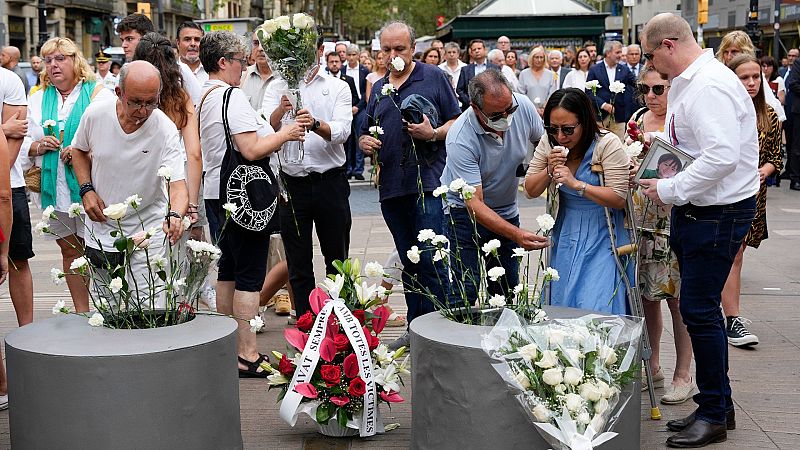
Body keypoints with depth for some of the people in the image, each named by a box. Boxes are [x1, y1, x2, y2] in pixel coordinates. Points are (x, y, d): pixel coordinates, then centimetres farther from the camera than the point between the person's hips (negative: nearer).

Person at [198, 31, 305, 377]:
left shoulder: (202, 98, 15)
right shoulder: (233, 96, -16)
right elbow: (252, 150, -21)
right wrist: (286, 134, -6)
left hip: (217, 192, 10)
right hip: (243, 192, -10)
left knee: (228, 270, 15)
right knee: (250, 274, -5)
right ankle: (247, 356, -3)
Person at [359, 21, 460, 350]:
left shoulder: (434, 78, 2)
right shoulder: (379, 88, 18)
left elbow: (457, 122, 0)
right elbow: (365, 135, 24)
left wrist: (433, 134, -17)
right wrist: (365, 143, 1)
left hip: (428, 183, -6)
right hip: (391, 187, 6)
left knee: (431, 261, -10)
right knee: (409, 263, 12)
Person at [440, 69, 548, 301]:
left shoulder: (523, 105, -16)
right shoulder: (460, 139, -29)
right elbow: (474, 204, -31)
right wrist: (517, 235, -41)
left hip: (507, 211, 5)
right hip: (466, 214, -4)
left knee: (507, 293, 5)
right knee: (467, 294, -11)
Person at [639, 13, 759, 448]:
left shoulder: (710, 86, -21)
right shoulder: (686, 82, 13)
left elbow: (723, 156, -30)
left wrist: (670, 190, -21)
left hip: (718, 212, -11)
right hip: (694, 209, 11)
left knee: (699, 310, -5)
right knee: (700, 309, 15)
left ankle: (714, 413, 9)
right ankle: (719, 404, 27)